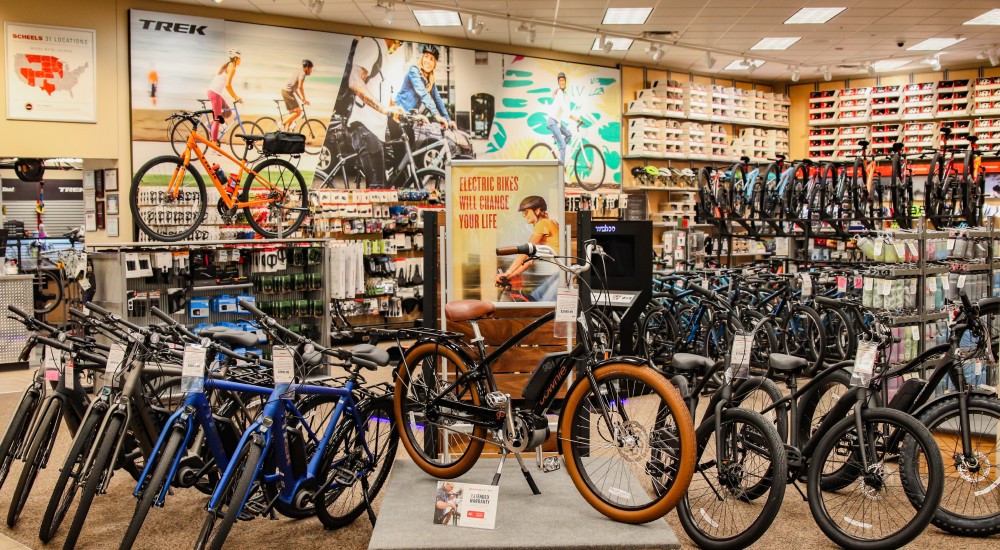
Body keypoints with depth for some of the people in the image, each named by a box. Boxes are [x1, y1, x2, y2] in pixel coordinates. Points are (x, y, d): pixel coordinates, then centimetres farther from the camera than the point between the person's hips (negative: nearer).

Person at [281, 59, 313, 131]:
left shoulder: (299, 72, 20)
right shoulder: (302, 73, -9)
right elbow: (300, 87, -20)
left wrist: (301, 98, 21)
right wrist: (305, 99, -14)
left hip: (284, 91, 10)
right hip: (288, 92, -10)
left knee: (292, 113, 13)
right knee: (298, 112, -9)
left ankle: (286, 131, 10)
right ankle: (283, 123, -12)